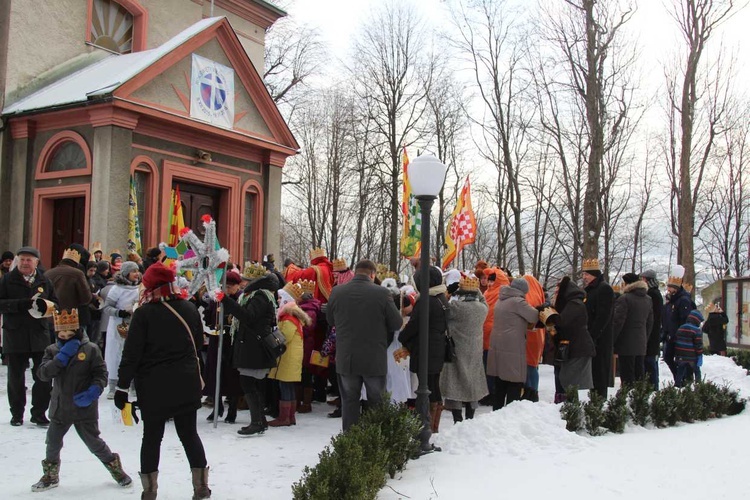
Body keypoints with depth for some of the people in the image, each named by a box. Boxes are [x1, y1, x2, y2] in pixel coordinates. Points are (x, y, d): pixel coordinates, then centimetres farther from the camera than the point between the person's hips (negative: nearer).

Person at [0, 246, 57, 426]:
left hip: (40, 335, 2)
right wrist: (21, 304, -21)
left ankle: (39, 413, 14)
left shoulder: (44, 281, 9)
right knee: (16, 377, 8)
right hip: (15, 335, -2)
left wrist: (45, 306, -10)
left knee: (44, 377, 1)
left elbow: (56, 304, 12)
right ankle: (17, 414, 22)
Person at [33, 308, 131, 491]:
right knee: (53, 442, 13)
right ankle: (50, 476, 35)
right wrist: (62, 356, -21)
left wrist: (93, 392, -24)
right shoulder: (52, 351, 1)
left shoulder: (90, 349, -8)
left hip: (84, 407, -3)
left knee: (93, 442, 4)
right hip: (60, 407, 4)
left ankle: (115, 467, 24)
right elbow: (43, 373, -13)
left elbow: (101, 374, -8)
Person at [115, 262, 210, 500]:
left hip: (154, 385, -3)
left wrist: (122, 386, -6)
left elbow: (132, 353, -12)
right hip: (186, 383, 3)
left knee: (152, 436, 9)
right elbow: (199, 341, 16)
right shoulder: (189, 309, 1)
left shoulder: (144, 312, -10)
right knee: (189, 433, 12)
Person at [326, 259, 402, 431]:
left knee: (349, 402, 14)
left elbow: (330, 321, 9)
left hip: (346, 359, 2)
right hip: (374, 359, -2)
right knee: (376, 402, 13)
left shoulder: (337, 292, -5)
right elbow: (397, 324, -7)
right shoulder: (381, 293, -14)